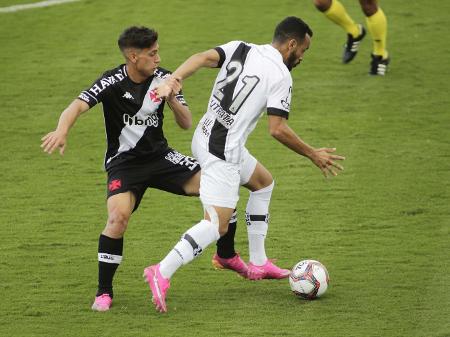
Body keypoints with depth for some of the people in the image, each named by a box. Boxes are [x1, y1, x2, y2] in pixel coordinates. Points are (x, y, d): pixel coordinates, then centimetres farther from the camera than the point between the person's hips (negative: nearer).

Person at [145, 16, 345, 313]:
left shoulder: (240, 48, 9)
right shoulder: (281, 76, -10)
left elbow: (203, 58, -9)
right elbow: (278, 130, -14)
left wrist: (173, 80, -22)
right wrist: (313, 155, -2)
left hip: (205, 136, 9)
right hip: (222, 153, -9)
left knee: (264, 182, 26)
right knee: (217, 224, -12)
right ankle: (162, 274, -25)